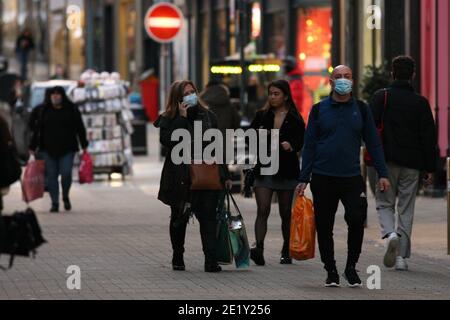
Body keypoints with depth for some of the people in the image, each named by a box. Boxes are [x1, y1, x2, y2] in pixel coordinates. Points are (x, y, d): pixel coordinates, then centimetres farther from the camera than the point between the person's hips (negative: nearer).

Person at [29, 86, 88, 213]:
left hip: (67, 149, -1)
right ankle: (54, 203, 6)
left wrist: (84, 146, 3)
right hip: (48, 149, 1)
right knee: (51, 176, 0)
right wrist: (32, 147, 4)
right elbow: (36, 129, 7)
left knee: (66, 173, -11)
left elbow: (80, 128, 5)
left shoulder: (72, 110, 3)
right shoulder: (43, 111, 6)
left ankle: (66, 197, 16)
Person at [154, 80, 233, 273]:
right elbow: (167, 141, -20)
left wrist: (224, 176, 11)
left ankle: (211, 260, -15)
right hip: (180, 178, -1)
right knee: (179, 219, 12)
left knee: (208, 217, -10)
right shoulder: (169, 120, 0)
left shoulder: (208, 117, 10)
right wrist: (182, 118, -18)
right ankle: (178, 259, 25)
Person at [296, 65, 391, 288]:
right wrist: (303, 179, 1)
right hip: (323, 179, 1)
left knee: (357, 219, -17)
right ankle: (331, 271, 17)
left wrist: (382, 173, 3)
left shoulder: (361, 109, 8)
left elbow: (373, 143, 10)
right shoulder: (319, 110, 6)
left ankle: (351, 267, 0)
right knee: (324, 227, 3)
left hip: (352, 178, -1)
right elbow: (309, 146, 7)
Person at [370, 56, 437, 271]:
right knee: (406, 209, 8)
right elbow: (429, 137, 1)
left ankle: (390, 233, -19)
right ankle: (401, 256, 5)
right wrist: (430, 168, 5)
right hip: (412, 164, 1)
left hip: (387, 162, -1)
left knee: (385, 203, 12)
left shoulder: (381, 97, -2)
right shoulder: (421, 103, 1)